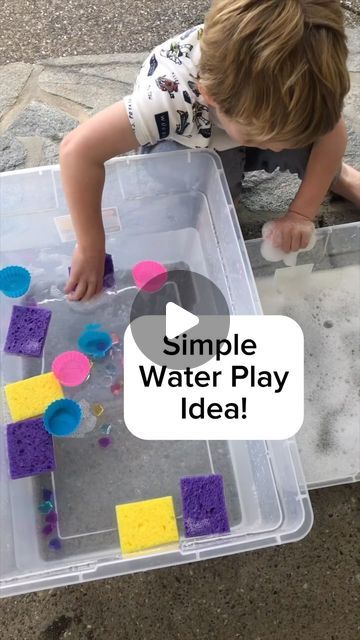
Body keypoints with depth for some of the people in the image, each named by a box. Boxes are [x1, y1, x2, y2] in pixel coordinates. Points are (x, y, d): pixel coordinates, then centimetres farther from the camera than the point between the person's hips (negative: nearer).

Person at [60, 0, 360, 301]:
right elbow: (78, 150, -44)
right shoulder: (171, 98, -44)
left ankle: (334, 175, 10)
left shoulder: (293, 78, -33)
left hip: (246, 118, 3)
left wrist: (302, 212, -28)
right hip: (184, 142, -2)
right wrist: (90, 250, -36)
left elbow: (333, 130, -20)